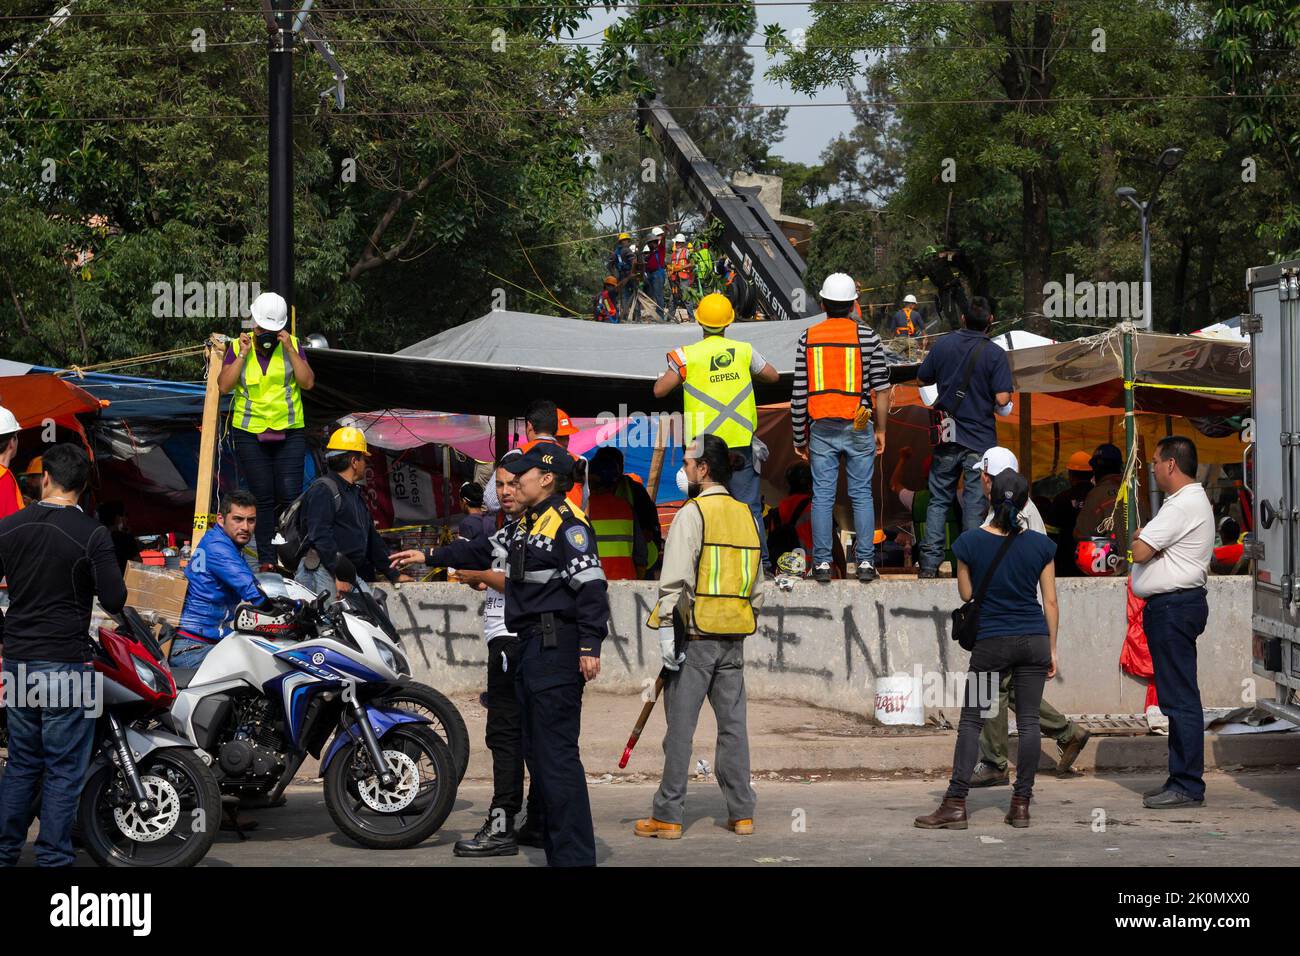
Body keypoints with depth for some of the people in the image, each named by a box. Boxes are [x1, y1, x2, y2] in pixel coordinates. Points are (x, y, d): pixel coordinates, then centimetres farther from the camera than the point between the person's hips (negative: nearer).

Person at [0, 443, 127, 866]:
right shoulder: (93, 535, -13)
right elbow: (115, 601, -14)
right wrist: (109, 573, 6)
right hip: (66, 664, -5)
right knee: (64, 769, 3)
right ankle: (53, 859, 4)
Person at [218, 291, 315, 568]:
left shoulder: (292, 345, 4)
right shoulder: (238, 347, 3)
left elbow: (308, 382, -5)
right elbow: (224, 386, -7)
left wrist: (290, 350, -12)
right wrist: (243, 355, -12)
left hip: (289, 432, 0)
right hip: (250, 433, 0)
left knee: (290, 496, -9)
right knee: (262, 498, 1)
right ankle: (266, 560, 5)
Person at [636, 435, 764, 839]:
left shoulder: (692, 514, -9)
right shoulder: (746, 515, 12)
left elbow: (675, 580, -16)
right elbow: (757, 583, 17)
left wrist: (667, 630, -14)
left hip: (697, 635, -6)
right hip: (734, 638, 6)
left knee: (680, 728, -3)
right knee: (733, 724, 10)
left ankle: (667, 817, 0)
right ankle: (742, 813, 11)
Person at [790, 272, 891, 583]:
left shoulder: (807, 338, 1)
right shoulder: (867, 336, -4)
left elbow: (799, 393, 1)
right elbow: (881, 388, -4)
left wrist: (799, 437, 9)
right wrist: (880, 430, 6)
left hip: (822, 429, 1)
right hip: (858, 429, -1)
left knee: (822, 496, 5)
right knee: (862, 495, 5)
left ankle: (822, 563, 4)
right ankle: (865, 561, 4)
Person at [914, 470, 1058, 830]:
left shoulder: (971, 542, -7)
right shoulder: (1040, 545, -2)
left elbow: (966, 594, 4)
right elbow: (1050, 602, 3)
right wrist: (1052, 650, 11)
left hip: (991, 640, -2)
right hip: (1034, 639, 2)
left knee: (971, 720, 3)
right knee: (1028, 721, 5)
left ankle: (956, 804, -4)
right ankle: (1021, 804, 5)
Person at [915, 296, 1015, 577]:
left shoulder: (943, 345, -1)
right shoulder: (995, 354, -11)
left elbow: (923, 379, 10)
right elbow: (1002, 399, -17)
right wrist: (1001, 404, 5)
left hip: (947, 437, 3)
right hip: (980, 437, -3)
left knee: (938, 500, 10)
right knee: (974, 504, 4)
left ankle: (929, 564, 7)